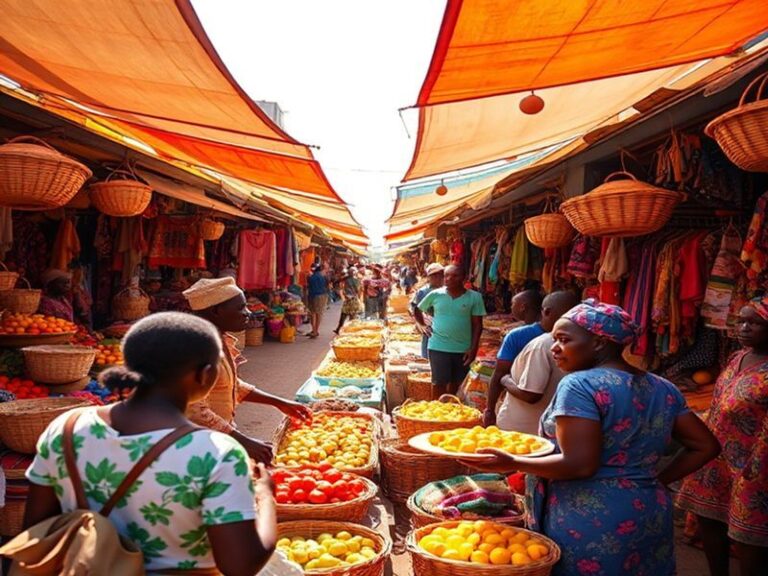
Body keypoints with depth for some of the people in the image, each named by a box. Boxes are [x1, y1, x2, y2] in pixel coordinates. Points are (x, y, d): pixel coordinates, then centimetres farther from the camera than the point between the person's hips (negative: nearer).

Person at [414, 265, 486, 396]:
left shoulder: (474, 297, -4)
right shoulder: (435, 295, -2)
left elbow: (477, 325, -1)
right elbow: (418, 309, 14)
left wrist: (473, 348, -5)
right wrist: (421, 325, 0)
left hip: (463, 349, 1)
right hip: (438, 347, -1)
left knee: (456, 383, 14)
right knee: (439, 382, 2)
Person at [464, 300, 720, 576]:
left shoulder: (580, 384, -16)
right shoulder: (663, 389, 6)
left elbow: (580, 465, -22)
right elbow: (706, 446, 10)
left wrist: (512, 463, -15)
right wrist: (656, 481, 11)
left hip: (587, 524, -7)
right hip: (651, 518, 7)